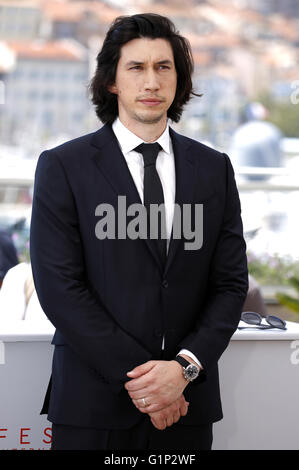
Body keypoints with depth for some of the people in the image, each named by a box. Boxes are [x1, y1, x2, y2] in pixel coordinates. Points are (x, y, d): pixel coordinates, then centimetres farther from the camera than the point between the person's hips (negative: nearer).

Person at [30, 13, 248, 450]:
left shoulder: (215, 169, 8)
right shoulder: (63, 167, -2)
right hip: (94, 400, -2)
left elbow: (230, 283, 4)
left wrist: (185, 366, -11)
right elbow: (59, 287, -9)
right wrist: (134, 375, -14)